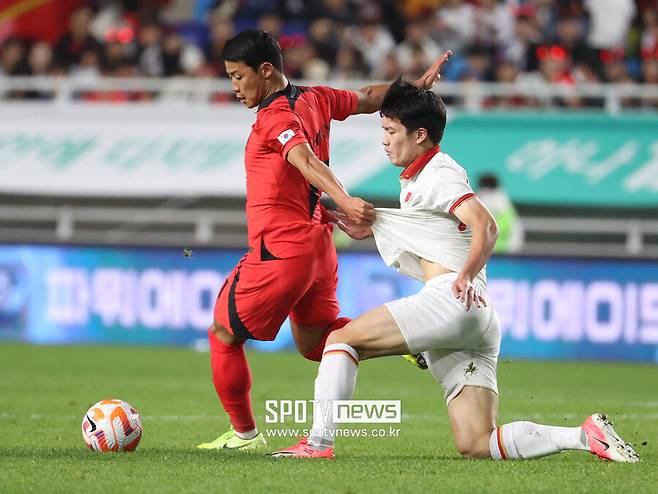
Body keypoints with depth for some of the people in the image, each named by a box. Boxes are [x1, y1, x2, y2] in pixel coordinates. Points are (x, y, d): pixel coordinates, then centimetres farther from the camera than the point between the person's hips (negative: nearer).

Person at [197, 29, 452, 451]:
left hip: (280, 252, -9)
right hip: (318, 246, 9)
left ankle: (245, 434, 11)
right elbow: (368, 99, 22)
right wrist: (417, 86, 35)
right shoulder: (315, 99, 9)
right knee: (314, 341, 20)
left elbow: (306, 160, -34)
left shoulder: (275, 117, -17)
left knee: (223, 335, 6)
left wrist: (344, 201, -48)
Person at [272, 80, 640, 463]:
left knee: (341, 339, -5)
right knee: (477, 446, -1)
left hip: (450, 300, -10)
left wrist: (465, 277, -27)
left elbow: (485, 225, -14)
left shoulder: (435, 175, 0)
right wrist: (370, 229, 34)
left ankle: (319, 442, -12)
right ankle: (586, 435, -10)